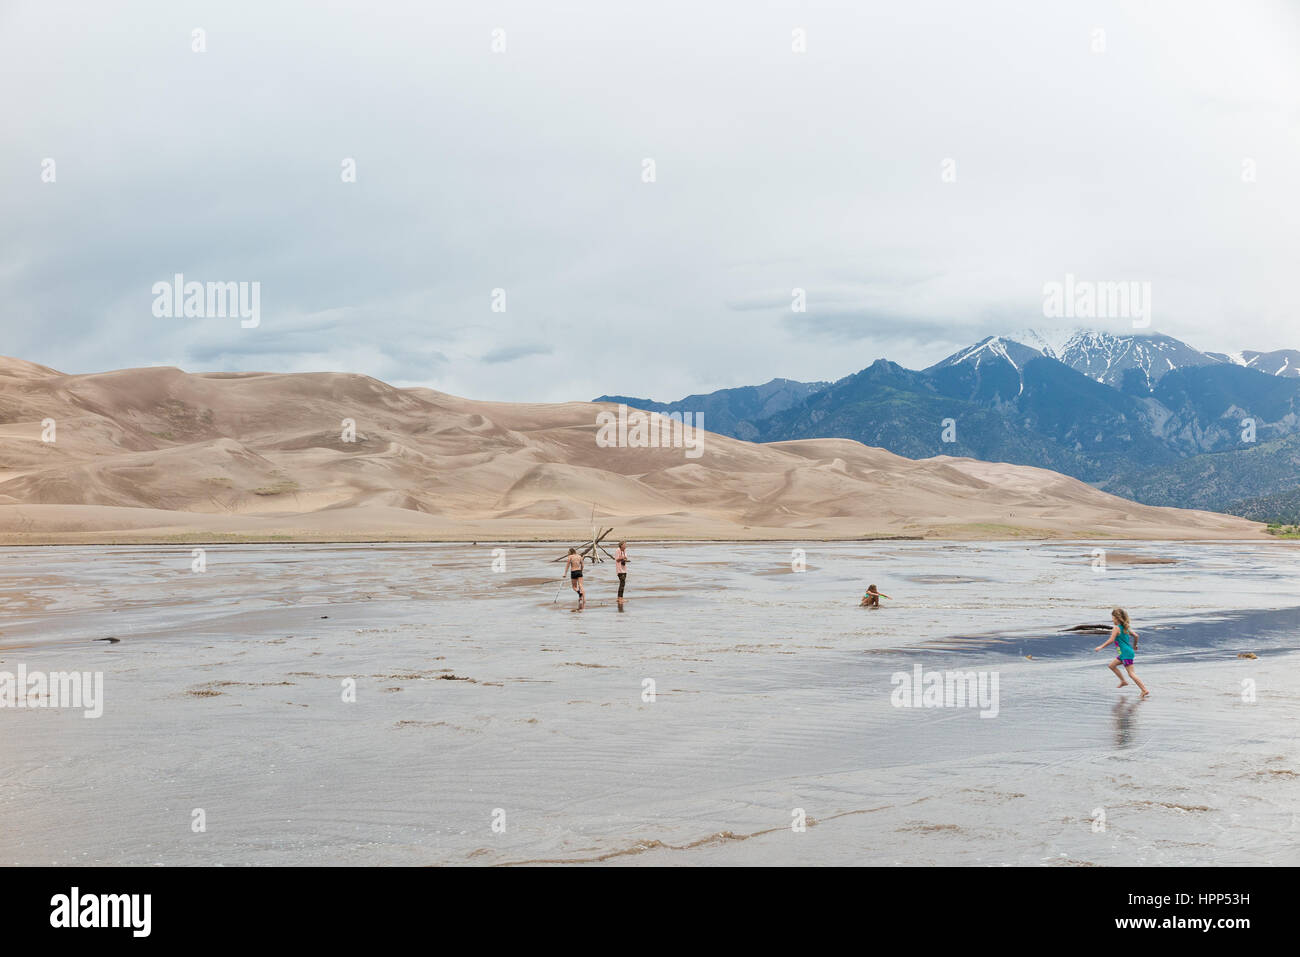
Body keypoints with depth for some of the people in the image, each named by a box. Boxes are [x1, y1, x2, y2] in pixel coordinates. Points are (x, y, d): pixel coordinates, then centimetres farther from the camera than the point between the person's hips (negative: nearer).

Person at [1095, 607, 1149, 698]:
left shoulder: (1116, 628, -14)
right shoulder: (1126, 627, 10)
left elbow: (1111, 640, -20)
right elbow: (1136, 636, 11)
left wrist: (1101, 647, -13)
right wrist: (1134, 645, 28)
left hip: (1126, 654, -10)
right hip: (1123, 653, 10)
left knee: (1131, 673, -10)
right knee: (1112, 665, 21)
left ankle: (1145, 690, -12)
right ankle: (1123, 681, 28)